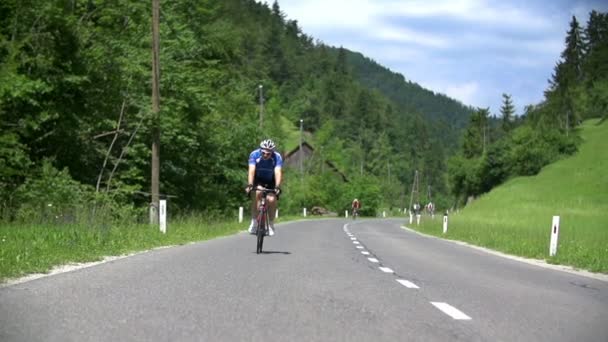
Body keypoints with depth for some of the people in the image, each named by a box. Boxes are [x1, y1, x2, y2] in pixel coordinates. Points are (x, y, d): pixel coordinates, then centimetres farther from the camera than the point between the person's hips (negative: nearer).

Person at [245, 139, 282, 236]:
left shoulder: (277, 157, -26)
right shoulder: (254, 154, -26)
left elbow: (278, 172, -36)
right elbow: (251, 171, -34)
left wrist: (277, 187, -50)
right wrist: (249, 185, -48)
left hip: (271, 181, 0)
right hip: (258, 179, 0)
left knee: (272, 199, -22)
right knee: (257, 192, -30)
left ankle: (271, 225, 1)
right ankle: (254, 222, -19)